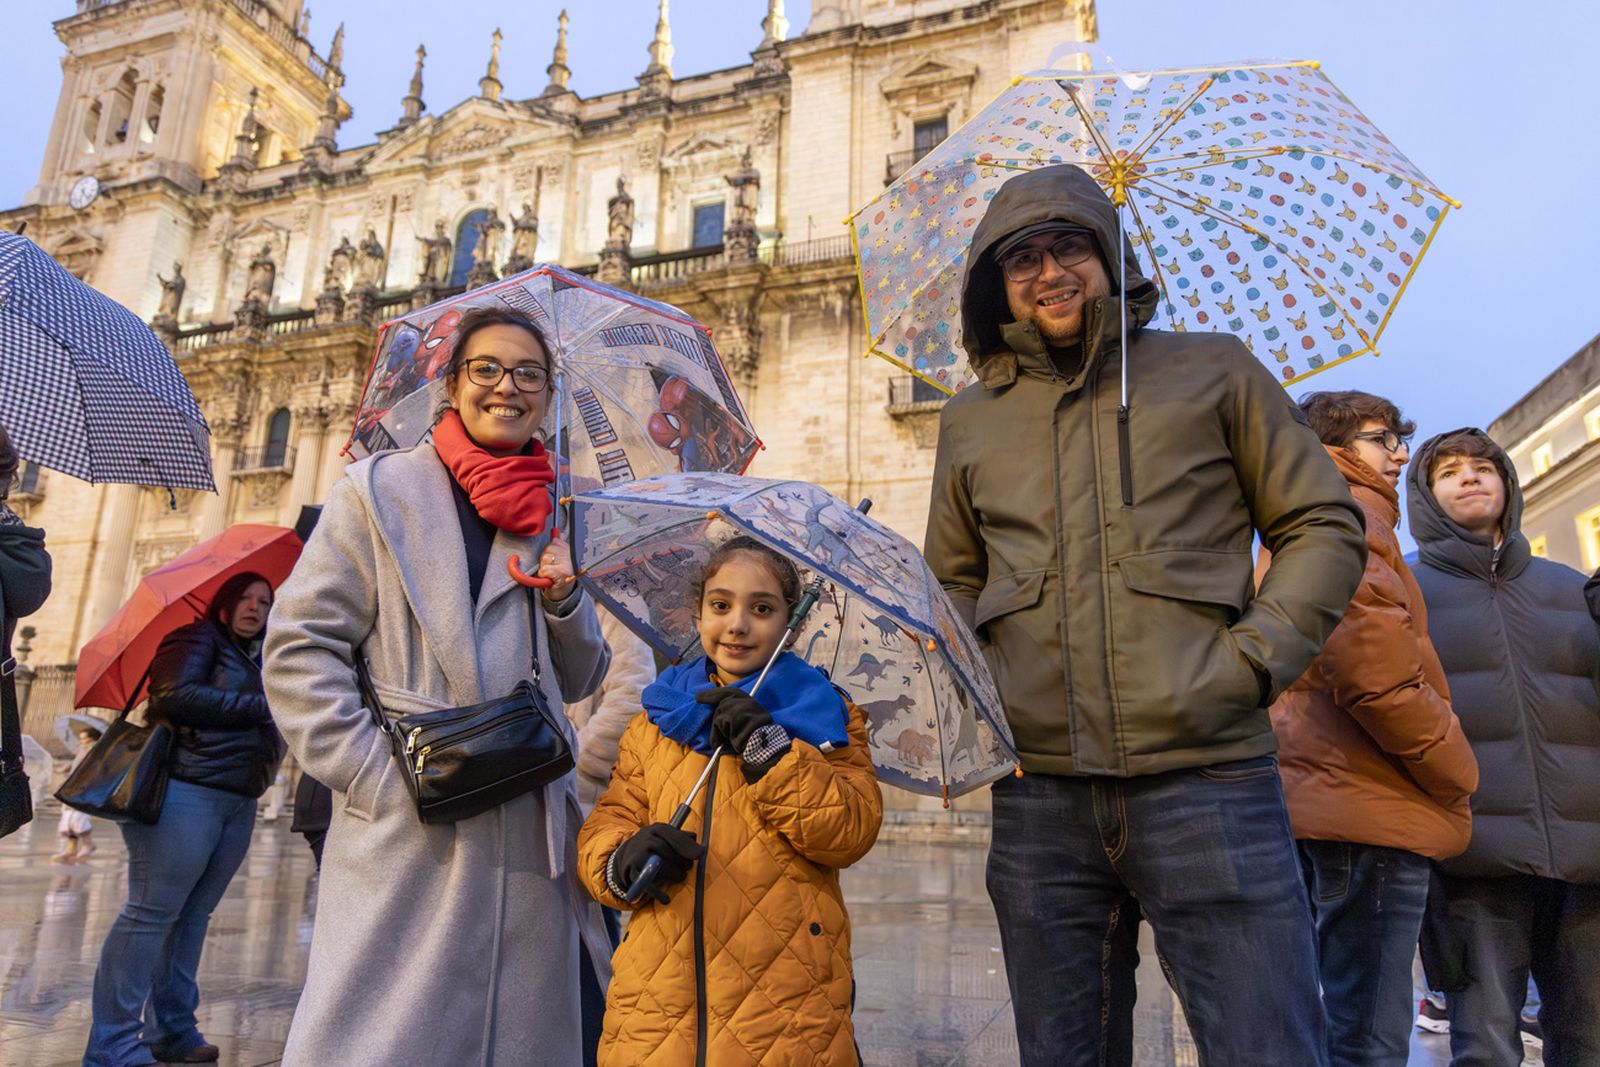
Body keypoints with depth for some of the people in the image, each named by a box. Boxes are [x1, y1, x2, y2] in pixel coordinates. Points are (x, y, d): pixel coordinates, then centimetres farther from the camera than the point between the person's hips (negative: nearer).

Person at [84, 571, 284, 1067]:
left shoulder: (255, 660, 22)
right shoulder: (198, 640, 0)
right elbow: (176, 695, -17)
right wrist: (257, 706, -15)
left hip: (238, 802, 8)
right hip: (186, 789, -8)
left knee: (193, 915, 10)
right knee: (152, 911, -7)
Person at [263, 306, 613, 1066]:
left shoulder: (552, 519, 15)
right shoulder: (379, 490, 2)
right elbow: (298, 647, -3)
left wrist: (565, 599, -2)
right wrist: (375, 772, -12)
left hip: (529, 842, 4)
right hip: (407, 834, -4)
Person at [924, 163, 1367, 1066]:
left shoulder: (1213, 371, 9)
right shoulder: (971, 422, 15)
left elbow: (1326, 526, 8)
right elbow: (953, 583, 22)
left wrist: (1255, 659, -6)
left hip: (1208, 779, -2)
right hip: (1039, 795, 3)